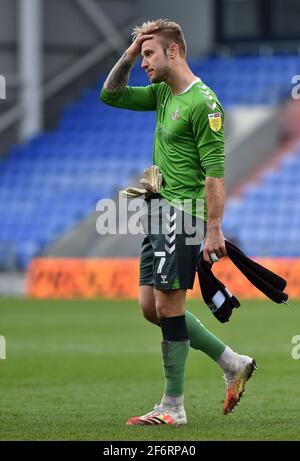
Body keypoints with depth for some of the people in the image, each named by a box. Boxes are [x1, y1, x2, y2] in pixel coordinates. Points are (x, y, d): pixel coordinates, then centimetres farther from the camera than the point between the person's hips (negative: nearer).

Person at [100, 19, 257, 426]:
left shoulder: (203, 102, -15)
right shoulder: (162, 92, 12)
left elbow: (214, 171, -17)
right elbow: (111, 95, 19)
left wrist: (214, 230, -21)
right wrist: (130, 52, 6)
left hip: (182, 214, -9)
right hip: (159, 210, 9)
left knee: (168, 307, -7)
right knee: (151, 306, 10)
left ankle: (173, 407, 1)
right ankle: (233, 363, 19)